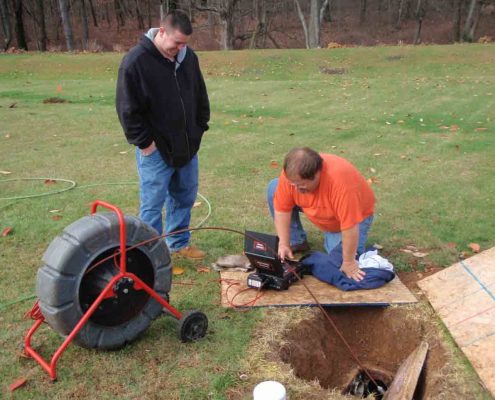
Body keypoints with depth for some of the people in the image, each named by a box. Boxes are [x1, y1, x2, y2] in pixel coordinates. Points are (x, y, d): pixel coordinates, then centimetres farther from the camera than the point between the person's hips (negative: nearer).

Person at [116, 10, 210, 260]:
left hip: (187, 145, 6)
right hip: (155, 149, -6)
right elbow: (127, 109, -13)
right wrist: (144, 142, -13)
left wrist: (200, 128, 9)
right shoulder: (135, 61, -15)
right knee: (153, 203, 3)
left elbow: (201, 96, 14)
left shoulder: (189, 57, 3)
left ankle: (179, 244, 32)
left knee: (185, 197, 15)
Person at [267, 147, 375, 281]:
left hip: (355, 215, -4)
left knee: (338, 260, -23)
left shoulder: (340, 180, -43)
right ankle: (297, 242, 2)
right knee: (273, 188, -10)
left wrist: (348, 262, -31)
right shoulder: (291, 174, -27)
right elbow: (282, 209, -17)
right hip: (321, 206, 5)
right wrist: (283, 244, -22)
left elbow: (350, 226, -38)